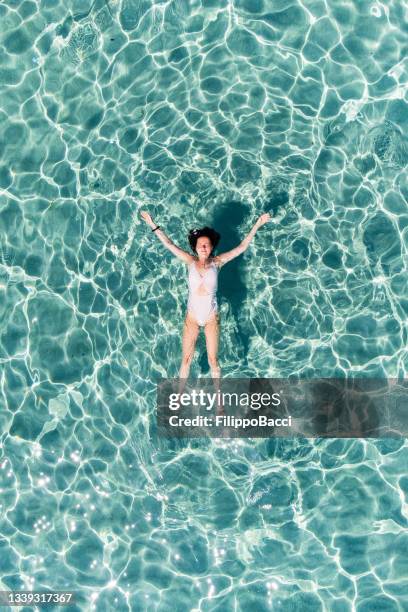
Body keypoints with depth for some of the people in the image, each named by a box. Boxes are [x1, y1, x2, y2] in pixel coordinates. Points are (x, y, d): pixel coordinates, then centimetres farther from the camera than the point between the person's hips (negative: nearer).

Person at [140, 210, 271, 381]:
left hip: (211, 317, 0)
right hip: (192, 317, 1)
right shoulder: (191, 261, -5)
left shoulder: (217, 262, -6)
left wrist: (257, 225, -10)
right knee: (186, 359, 9)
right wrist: (153, 225, -10)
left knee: (213, 360, 10)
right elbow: (169, 244, -6)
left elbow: (242, 247, -7)